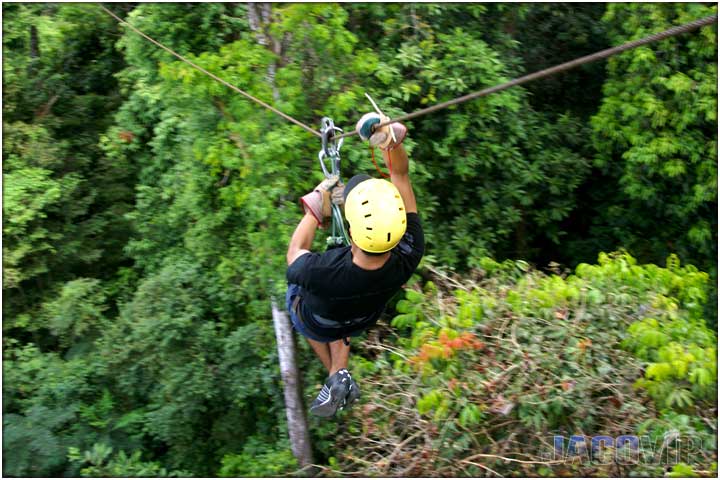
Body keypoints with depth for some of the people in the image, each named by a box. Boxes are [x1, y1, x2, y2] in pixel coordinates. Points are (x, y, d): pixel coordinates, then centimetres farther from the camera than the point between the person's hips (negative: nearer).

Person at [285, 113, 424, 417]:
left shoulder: (320, 273, -48)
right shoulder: (408, 257, -39)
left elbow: (295, 254, -21)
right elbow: (400, 177, -28)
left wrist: (316, 210, -12)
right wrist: (393, 141, -38)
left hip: (316, 325, -3)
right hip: (362, 322, 4)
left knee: (294, 290, 32)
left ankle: (335, 376, 25)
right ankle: (340, 373, 29)